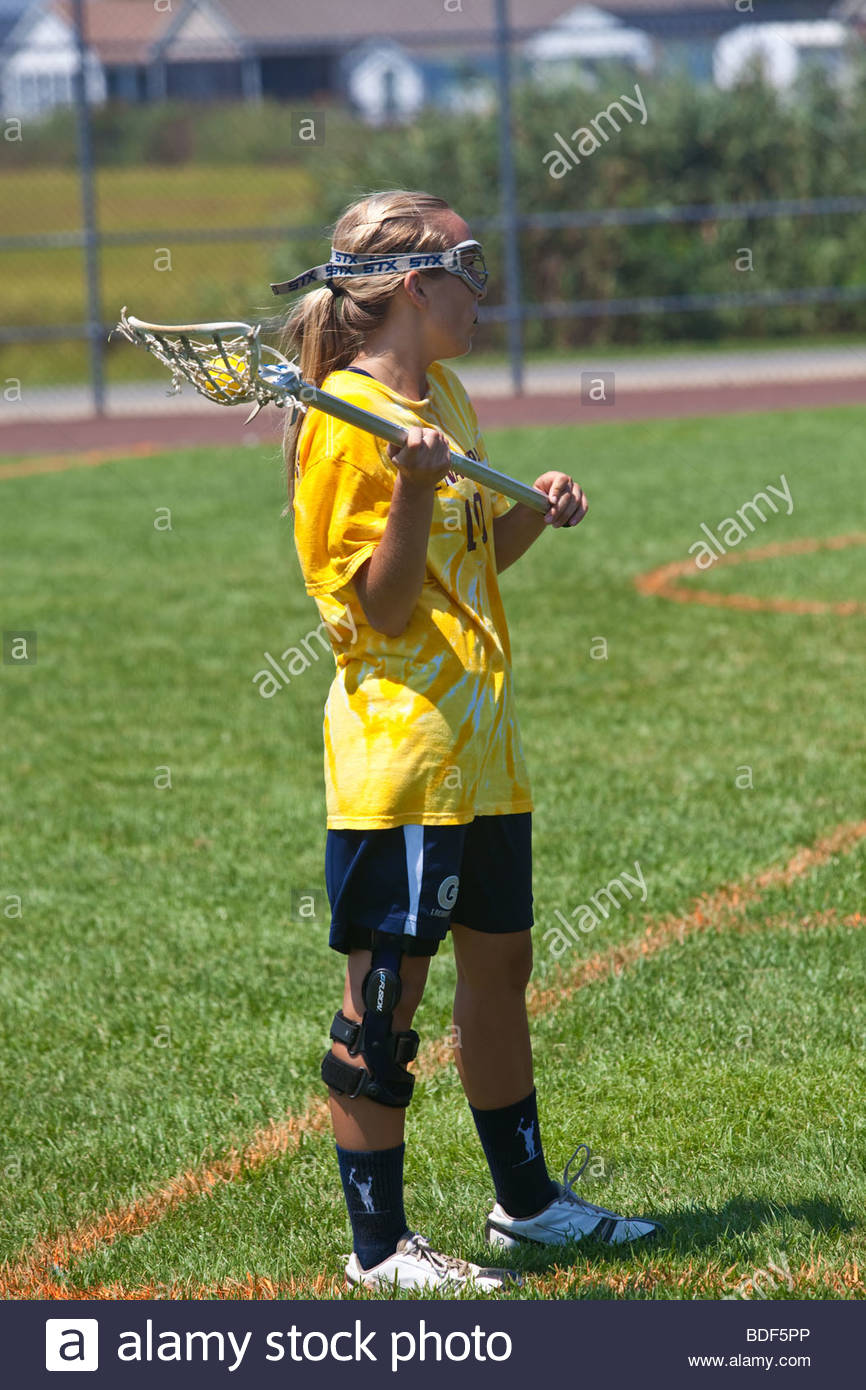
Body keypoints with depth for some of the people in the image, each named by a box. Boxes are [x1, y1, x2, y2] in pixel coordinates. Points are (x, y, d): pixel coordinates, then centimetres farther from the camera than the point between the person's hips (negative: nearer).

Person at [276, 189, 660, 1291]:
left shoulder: (443, 398, 13)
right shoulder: (344, 422, -14)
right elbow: (380, 608, -16)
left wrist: (536, 511, 4)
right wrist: (412, 490, -29)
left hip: (480, 745, 9)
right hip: (399, 753, -9)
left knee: (499, 964, 17)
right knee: (386, 993, -2)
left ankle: (526, 1199, 29)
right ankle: (378, 1244, 5)